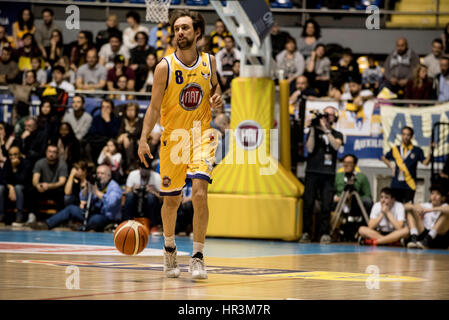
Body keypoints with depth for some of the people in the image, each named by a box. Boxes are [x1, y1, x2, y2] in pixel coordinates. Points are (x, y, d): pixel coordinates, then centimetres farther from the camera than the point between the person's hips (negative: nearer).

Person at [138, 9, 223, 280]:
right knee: (172, 200, 9)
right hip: (173, 138, 0)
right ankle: (169, 249, 36)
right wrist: (144, 139, -17)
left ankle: (198, 257, -12)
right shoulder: (165, 67, -8)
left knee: (199, 191, -19)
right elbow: (154, 107, -6)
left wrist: (217, 96, -5)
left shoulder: (209, 62, 0)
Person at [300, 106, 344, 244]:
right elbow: (310, 149, -3)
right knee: (308, 203, -4)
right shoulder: (313, 131, 11)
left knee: (326, 205, -4)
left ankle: (324, 234, -1)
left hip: (328, 174, 0)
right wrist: (313, 129, -7)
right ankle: (306, 233, 0)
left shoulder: (337, 135, 14)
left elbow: (336, 146, -8)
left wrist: (326, 130, -12)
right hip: (312, 172, 0)